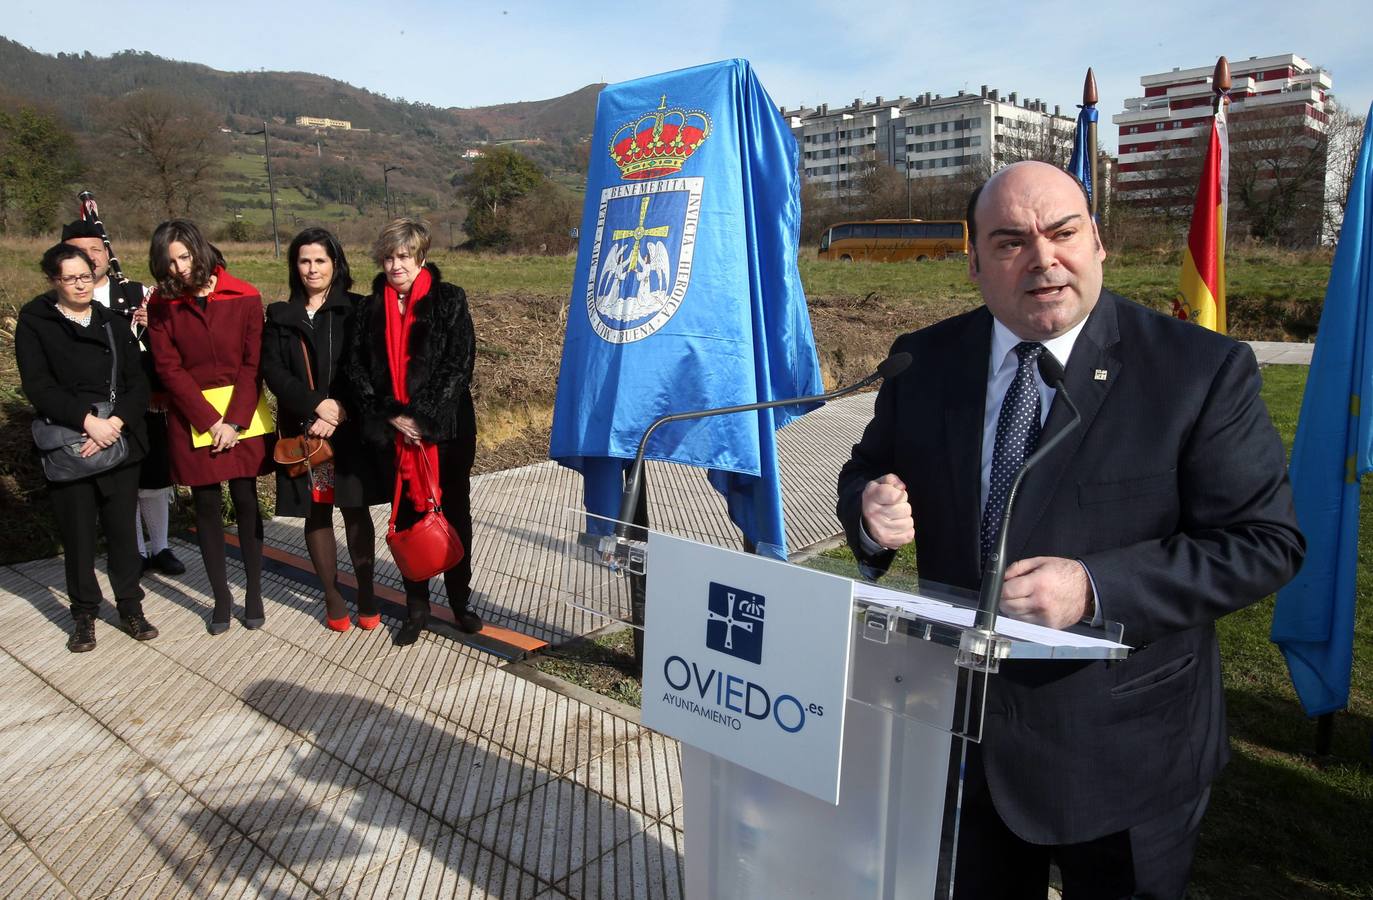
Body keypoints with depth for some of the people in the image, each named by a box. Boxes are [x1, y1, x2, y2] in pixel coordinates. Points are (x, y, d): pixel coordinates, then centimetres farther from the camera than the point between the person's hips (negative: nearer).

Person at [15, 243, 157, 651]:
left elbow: (138, 384, 3)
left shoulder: (114, 323, 10)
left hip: (121, 444, 2)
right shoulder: (35, 323, 2)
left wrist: (115, 422, -13)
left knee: (122, 528, 5)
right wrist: (86, 420, -19)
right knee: (77, 533, 5)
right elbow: (38, 386, -7)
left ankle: (130, 607, 19)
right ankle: (84, 613, 20)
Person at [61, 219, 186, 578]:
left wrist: (153, 325, -15)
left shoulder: (138, 294, 2)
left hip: (146, 404, 2)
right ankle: (135, 552, 28)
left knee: (154, 480, 12)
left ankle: (160, 548, 29)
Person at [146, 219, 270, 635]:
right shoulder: (162, 304, -1)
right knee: (206, 505, 6)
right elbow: (169, 368, -5)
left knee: (246, 500, 2)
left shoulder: (244, 297, -4)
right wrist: (210, 421, -13)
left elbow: (254, 363, -5)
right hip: (191, 416, 1)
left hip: (242, 412, -1)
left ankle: (254, 593, 15)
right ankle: (221, 598, 17)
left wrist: (235, 420, -13)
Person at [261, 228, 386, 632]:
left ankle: (366, 592, 13)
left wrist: (340, 412, -16)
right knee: (317, 512, 7)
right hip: (302, 430, 2)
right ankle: (332, 596, 17)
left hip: (351, 430, -2)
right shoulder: (280, 316, 10)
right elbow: (272, 370, -1)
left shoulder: (356, 310, 2)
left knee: (355, 508, 2)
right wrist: (316, 404, -15)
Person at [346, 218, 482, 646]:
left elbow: (459, 365, -10)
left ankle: (460, 599, 25)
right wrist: (391, 417, -11)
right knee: (408, 514, 9)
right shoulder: (371, 308, 5)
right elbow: (358, 369, 2)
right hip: (394, 432, 2)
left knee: (455, 512, 9)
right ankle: (416, 605, 22)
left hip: (447, 428, -2)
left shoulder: (449, 300, -4)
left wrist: (422, 417, -16)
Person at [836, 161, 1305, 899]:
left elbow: (1265, 542, -14)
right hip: (957, 734, 4)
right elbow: (867, 471, 8)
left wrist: (1094, 587, -27)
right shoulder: (925, 361, -2)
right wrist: (873, 509, -17)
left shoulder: (1200, 370, -14)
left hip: (1121, 754, -3)